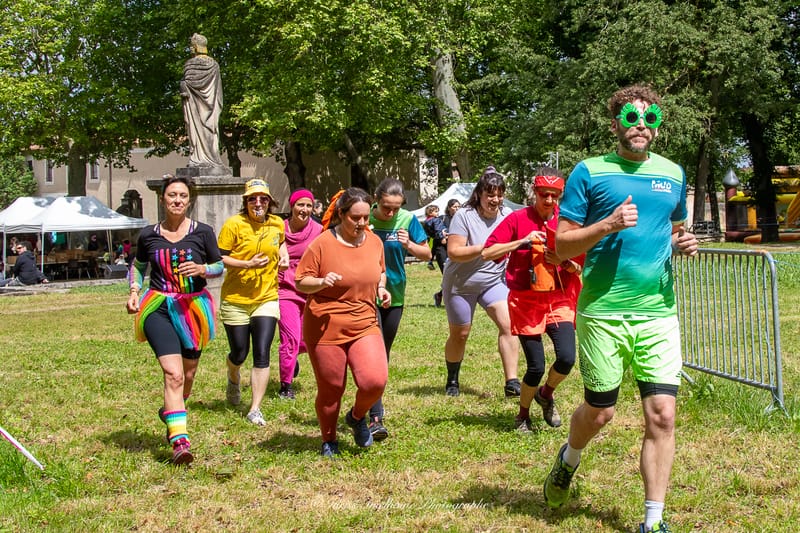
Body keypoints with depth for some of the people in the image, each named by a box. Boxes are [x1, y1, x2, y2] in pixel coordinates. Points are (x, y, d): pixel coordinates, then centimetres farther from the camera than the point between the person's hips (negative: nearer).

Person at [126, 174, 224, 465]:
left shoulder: (202, 232, 0)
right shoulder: (149, 235, 3)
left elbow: (220, 266, 7)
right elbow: (138, 265, 20)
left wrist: (202, 269, -13)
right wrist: (134, 292, 4)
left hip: (193, 307, 2)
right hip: (159, 308, -2)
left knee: (188, 373, 15)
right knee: (173, 373, -17)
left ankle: (170, 412, 46)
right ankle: (179, 441, -22)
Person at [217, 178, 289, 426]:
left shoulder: (277, 224, 3)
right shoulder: (234, 224, -11)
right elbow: (219, 258, -10)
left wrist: (283, 255, 6)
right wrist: (248, 264, -22)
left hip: (266, 298, 2)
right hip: (235, 300, -2)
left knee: (262, 355, -8)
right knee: (239, 353, 10)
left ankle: (255, 410, -2)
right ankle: (233, 378, 47)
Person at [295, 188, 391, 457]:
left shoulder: (375, 241, 5)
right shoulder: (322, 243, -9)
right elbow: (300, 282, -4)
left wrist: (381, 288, 3)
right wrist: (321, 282, -24)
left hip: (365, 325, 3)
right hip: (326, 327, -3)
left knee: (375, 381, -16)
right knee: (331, 389, 7)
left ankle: (357, 416, 17)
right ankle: (329, 441, 32)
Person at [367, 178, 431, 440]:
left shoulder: (407, 220, -4)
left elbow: (427, 254, 1)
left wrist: (409, 245, -18)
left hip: (394, 295, 4)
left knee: (383, 356, 16)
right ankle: (376, 417, -13)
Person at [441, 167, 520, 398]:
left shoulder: (507, 215, -4)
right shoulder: (464, 216, -17)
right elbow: (453, 252, -22)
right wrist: (484, 249, -32)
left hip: (493, 281, 3)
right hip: (461, 284, -3)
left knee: (508, 323, -17)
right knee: (460, 334, 9)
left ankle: (511, 382, -15)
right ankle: (452, 381, 33)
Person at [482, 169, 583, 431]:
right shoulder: (517, 219, -3)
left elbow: (581, 267, 5)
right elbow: (487, 253, -9)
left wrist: (563, 262, -16)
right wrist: (523, 241, -17)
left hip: (559, 300, 2)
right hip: (526, 301, -2)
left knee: (567, 358, -15)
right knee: (536, 367, -4)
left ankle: (546, 393, 19)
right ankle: (523, 415, 23)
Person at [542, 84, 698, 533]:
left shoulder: (673, 174, 12)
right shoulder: (589, 172, 0)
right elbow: (562, 244, -2)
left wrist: (684, 244, 2)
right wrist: (608, 225, -17)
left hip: (659, 312, 3)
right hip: (603, 312, -3)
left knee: (662, 415, -4)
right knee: (599, 412, 7)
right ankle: (569, 460, 41)